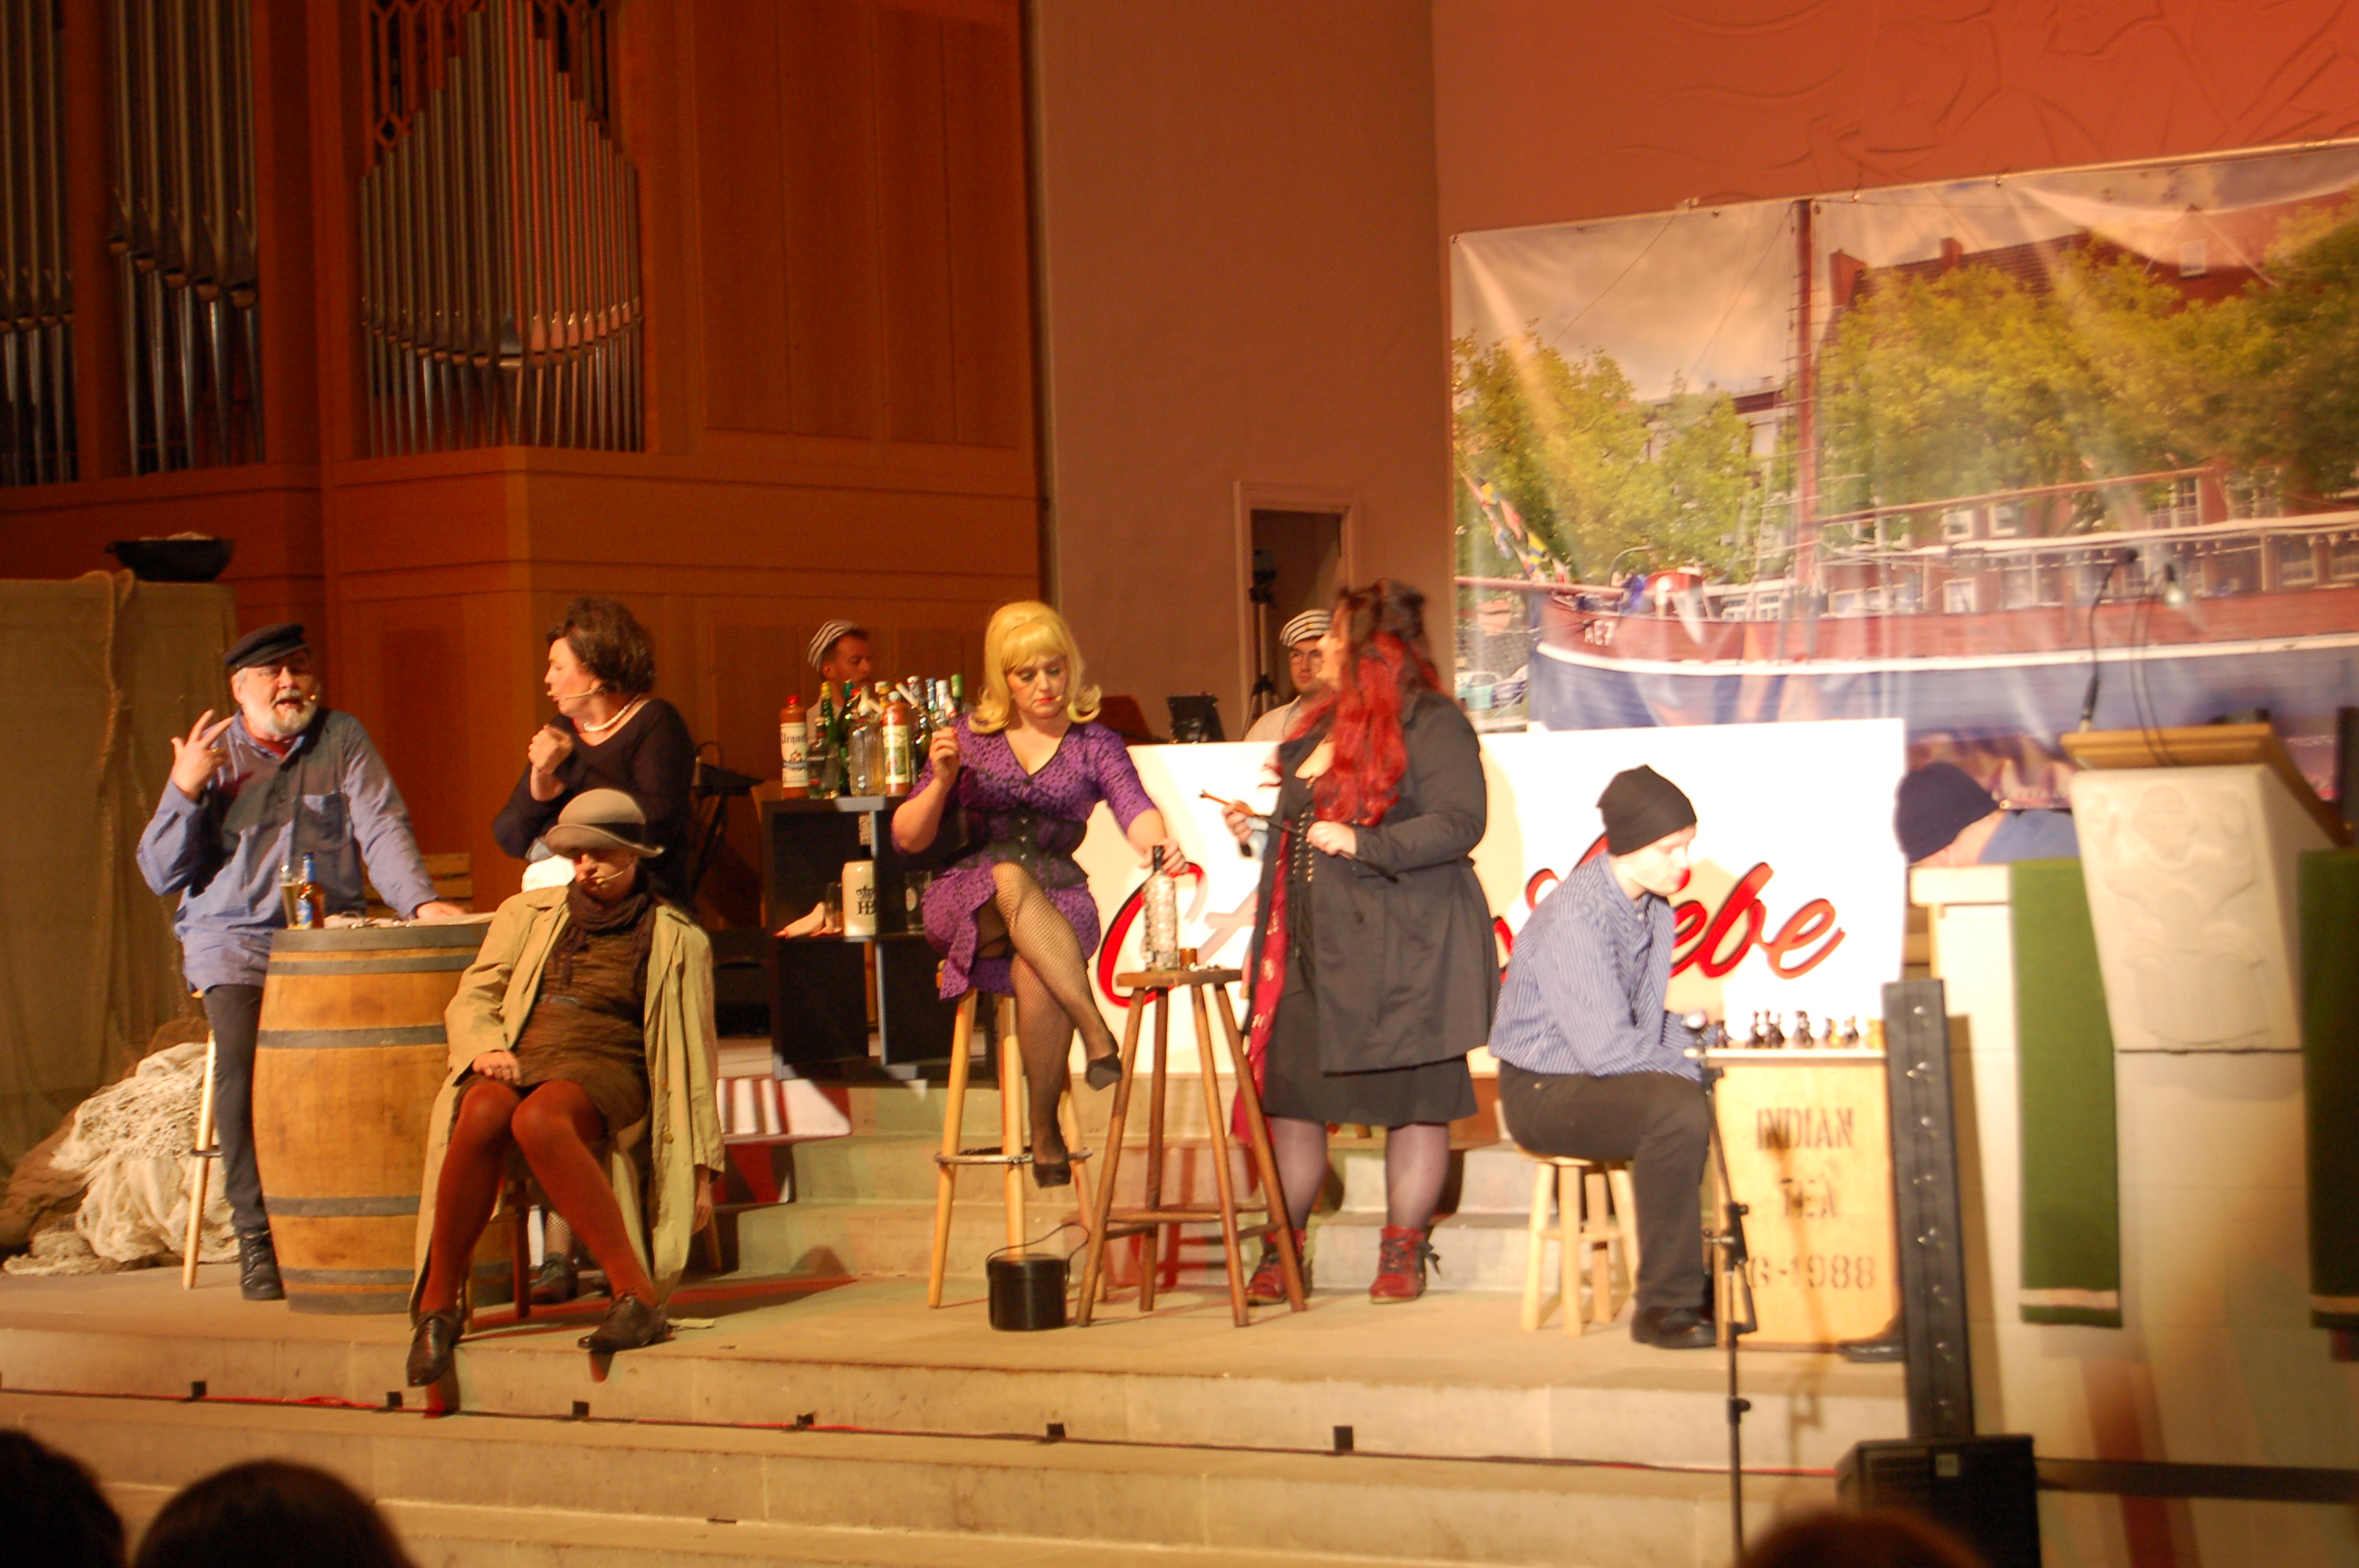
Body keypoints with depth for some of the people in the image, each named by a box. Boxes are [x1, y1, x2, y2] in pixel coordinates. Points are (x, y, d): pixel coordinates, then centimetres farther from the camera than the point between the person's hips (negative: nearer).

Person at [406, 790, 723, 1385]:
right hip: (518, 1060, 3)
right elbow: (472, 998, 18)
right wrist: (485, 1046, -7)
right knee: (481, 1117, -36)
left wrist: (700, 1165, 4)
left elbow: (694, 1057, 12)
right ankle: (435, 1307, -26)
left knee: (538, 1121, -40)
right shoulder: (528, 914, 22)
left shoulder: (678, 940, 14)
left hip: (606, 1067, -3)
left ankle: (637, 1293, -40)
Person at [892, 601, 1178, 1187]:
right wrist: (941, 782, -10)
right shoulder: (971, 736, 11)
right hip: (966, 905, 0)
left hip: (1059, 902, 0)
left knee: (1036, 973, -36)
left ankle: (1045, 1132, -23)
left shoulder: (1095, 745, 9)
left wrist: (1157, 842, -35)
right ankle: (1097, 1033, -45)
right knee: (1013, 879, -37)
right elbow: (907, 838, 9)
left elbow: (1135, 809, -11)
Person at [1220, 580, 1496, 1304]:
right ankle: (1281, 1251, 11)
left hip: (1399, 945, -7)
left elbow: (1460, 824, -18)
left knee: (1412, 1097, 1)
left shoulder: (1433, 725, -8)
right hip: (1310, 943, 7)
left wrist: (1362, 843, -23)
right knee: (1288, 1093, 4)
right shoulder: (1318, 727, 18)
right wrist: (1256, 830, 12)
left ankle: (1403, 1252, 10)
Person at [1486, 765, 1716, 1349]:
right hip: (1546, 1090, -8)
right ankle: (1665, 1304, -24)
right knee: (1676, 1110, -32)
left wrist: (1693, 1054, -1)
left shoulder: (1655, 910, 7)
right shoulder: (1573, 918, -22)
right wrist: (1690, 1071, -15)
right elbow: (1605, 1049, -26)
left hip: (1616, 1079, 9)